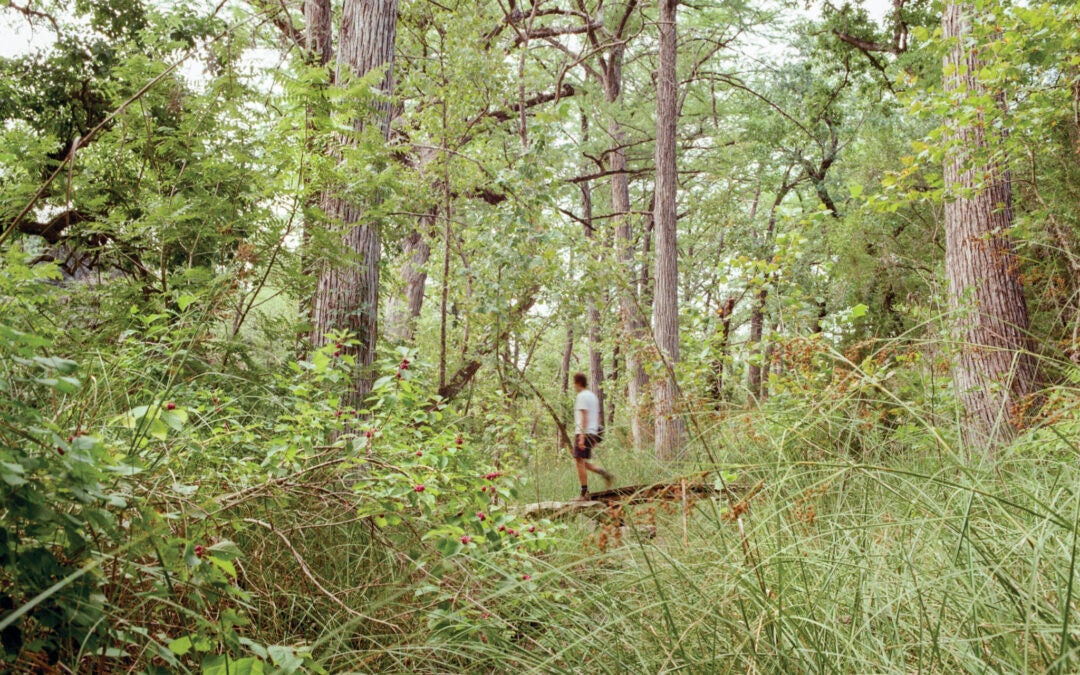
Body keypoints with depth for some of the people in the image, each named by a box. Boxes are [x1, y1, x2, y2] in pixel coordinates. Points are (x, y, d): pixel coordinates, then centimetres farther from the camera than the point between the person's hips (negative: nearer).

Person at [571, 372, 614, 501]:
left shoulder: (582, 396, -9)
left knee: (580, 461, -6)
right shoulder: (593, 396, 19)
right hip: (593, 433, 9)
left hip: (583, 433, -9)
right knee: (583, 462, 15)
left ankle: (584, 493, -7)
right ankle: (605, 474, 0)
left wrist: (582, 437, -20)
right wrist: (595, 438, 23)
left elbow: (584, 417, -17)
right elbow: (598, 417, 20)